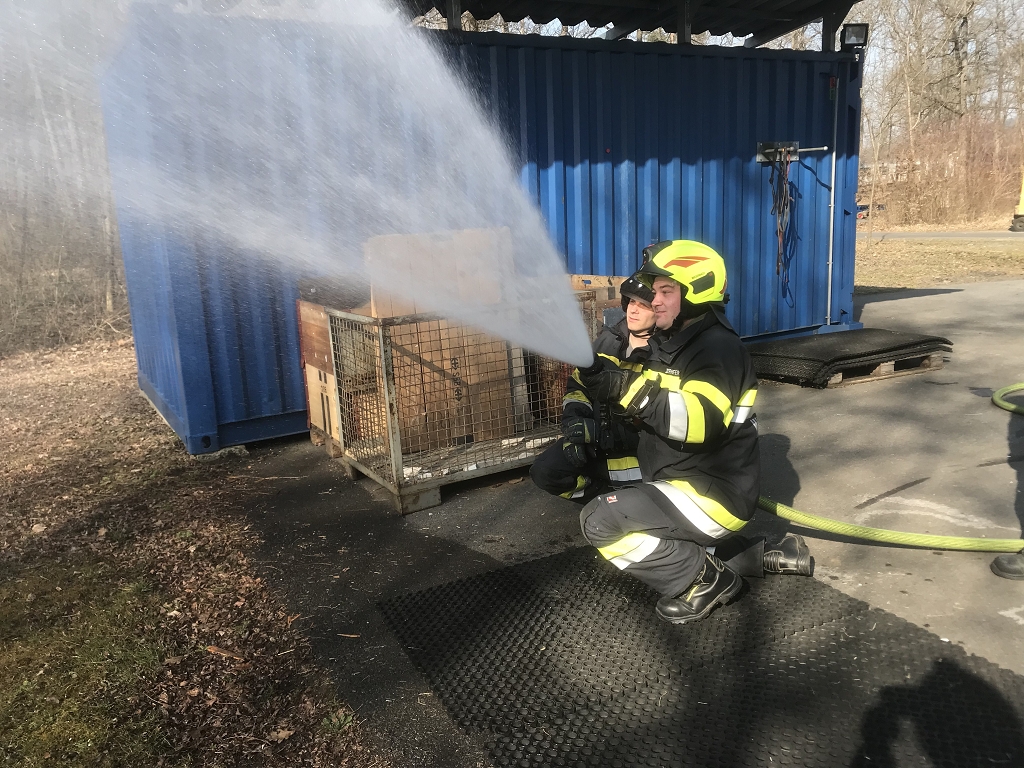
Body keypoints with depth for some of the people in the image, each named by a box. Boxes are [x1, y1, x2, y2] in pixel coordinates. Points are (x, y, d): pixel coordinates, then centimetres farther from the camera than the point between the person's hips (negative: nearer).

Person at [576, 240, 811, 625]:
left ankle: (705, 579, -6)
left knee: (598, 521, -19)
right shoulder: (667, 342, 12)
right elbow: (646, 407, 13)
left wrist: (631, 389, -34)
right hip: (677, 483, 10)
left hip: (712, 494, -10)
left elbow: (701, 422, -33)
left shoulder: (719, 347, -17)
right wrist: (598, 380, -7)